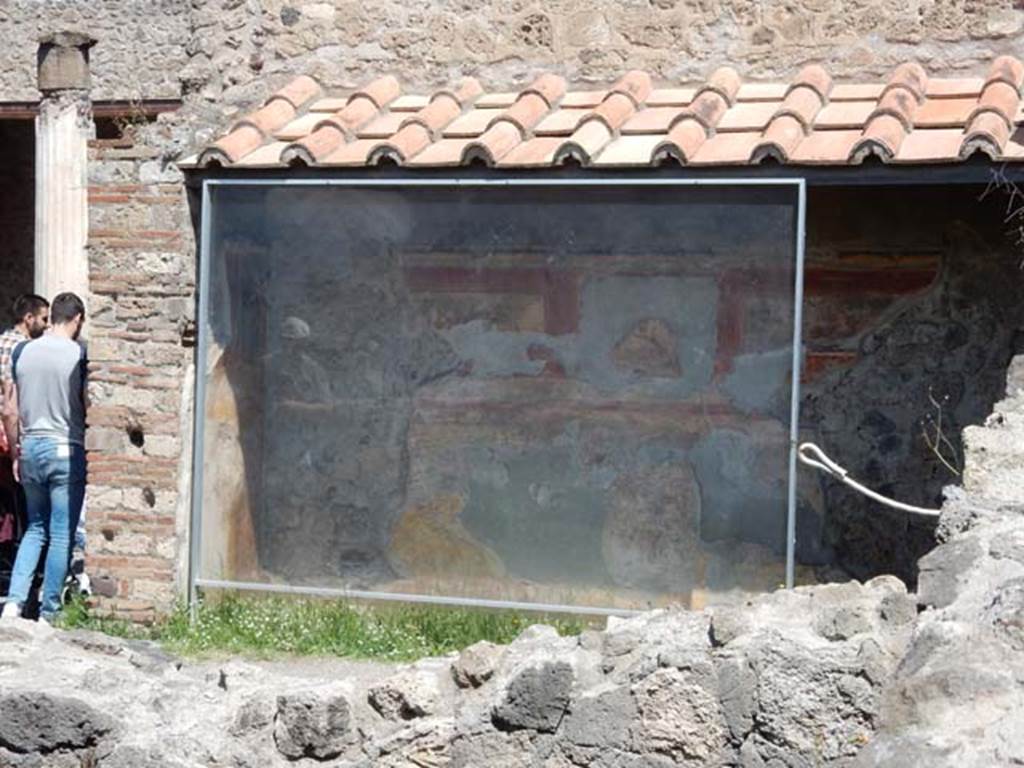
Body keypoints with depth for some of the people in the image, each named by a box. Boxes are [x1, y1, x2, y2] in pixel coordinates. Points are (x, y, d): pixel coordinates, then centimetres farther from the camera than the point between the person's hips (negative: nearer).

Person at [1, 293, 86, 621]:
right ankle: (48, 612, 6)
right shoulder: (79, 355, -10)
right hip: (66, 450, -5)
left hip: (30, 448, 5)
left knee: (35, 528, 17)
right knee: (61, 535, 3)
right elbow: (88, 409, -9)